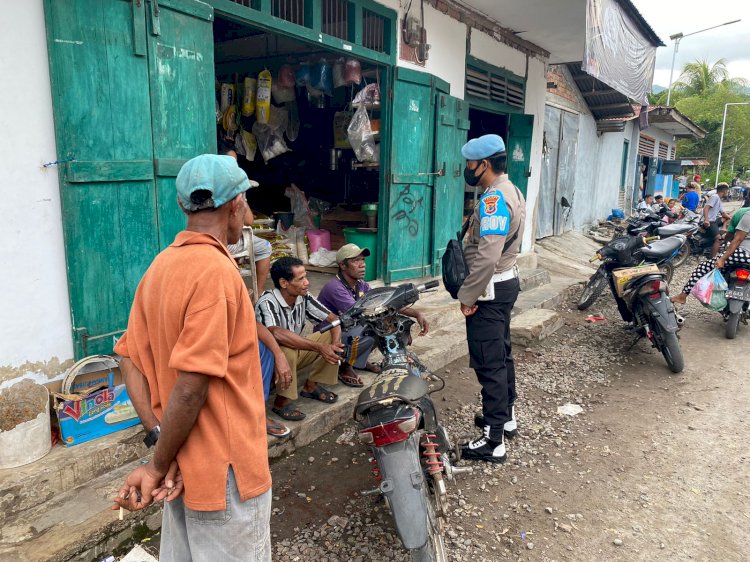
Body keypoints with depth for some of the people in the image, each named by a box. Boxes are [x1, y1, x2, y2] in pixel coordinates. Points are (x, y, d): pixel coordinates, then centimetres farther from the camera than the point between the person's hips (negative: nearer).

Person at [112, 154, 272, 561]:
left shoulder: (161, 266, 2)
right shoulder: (216, 271, -23)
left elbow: (132, 360, 2)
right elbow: (190, 388, -25)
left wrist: (163, 452, -2)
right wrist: (158, 465, -11)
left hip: (186, 463, 8)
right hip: (225, 470, -8)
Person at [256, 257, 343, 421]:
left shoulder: (304, 298, -9)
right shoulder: (268, 302, -28)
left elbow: (333, 319, -4)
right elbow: (276, 333, -46)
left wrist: (335, 345, -24)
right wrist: (319, 347, -45)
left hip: (295, 352, 7)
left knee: (333, 334, -6)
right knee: (286, 349, -38)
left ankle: (311, 386, 5)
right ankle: (282, 401, -16)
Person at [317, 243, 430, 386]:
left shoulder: (360, 285, -1)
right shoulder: (335, 288, -27)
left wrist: (416, 313, -12)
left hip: (347, 329, 8)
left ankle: (359, 361, 10)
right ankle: (345, 367, -8)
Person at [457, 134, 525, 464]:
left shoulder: (494, 199, -21)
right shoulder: (511, 191, 12)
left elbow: (486, 258, -28)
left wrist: (468, 297, -20)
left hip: (490, 288, -11)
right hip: (506, 280, 11)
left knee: (489, 364, -4)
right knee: (502, 354, 20)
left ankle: (493, 442, 4)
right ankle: (506, 416, 36)